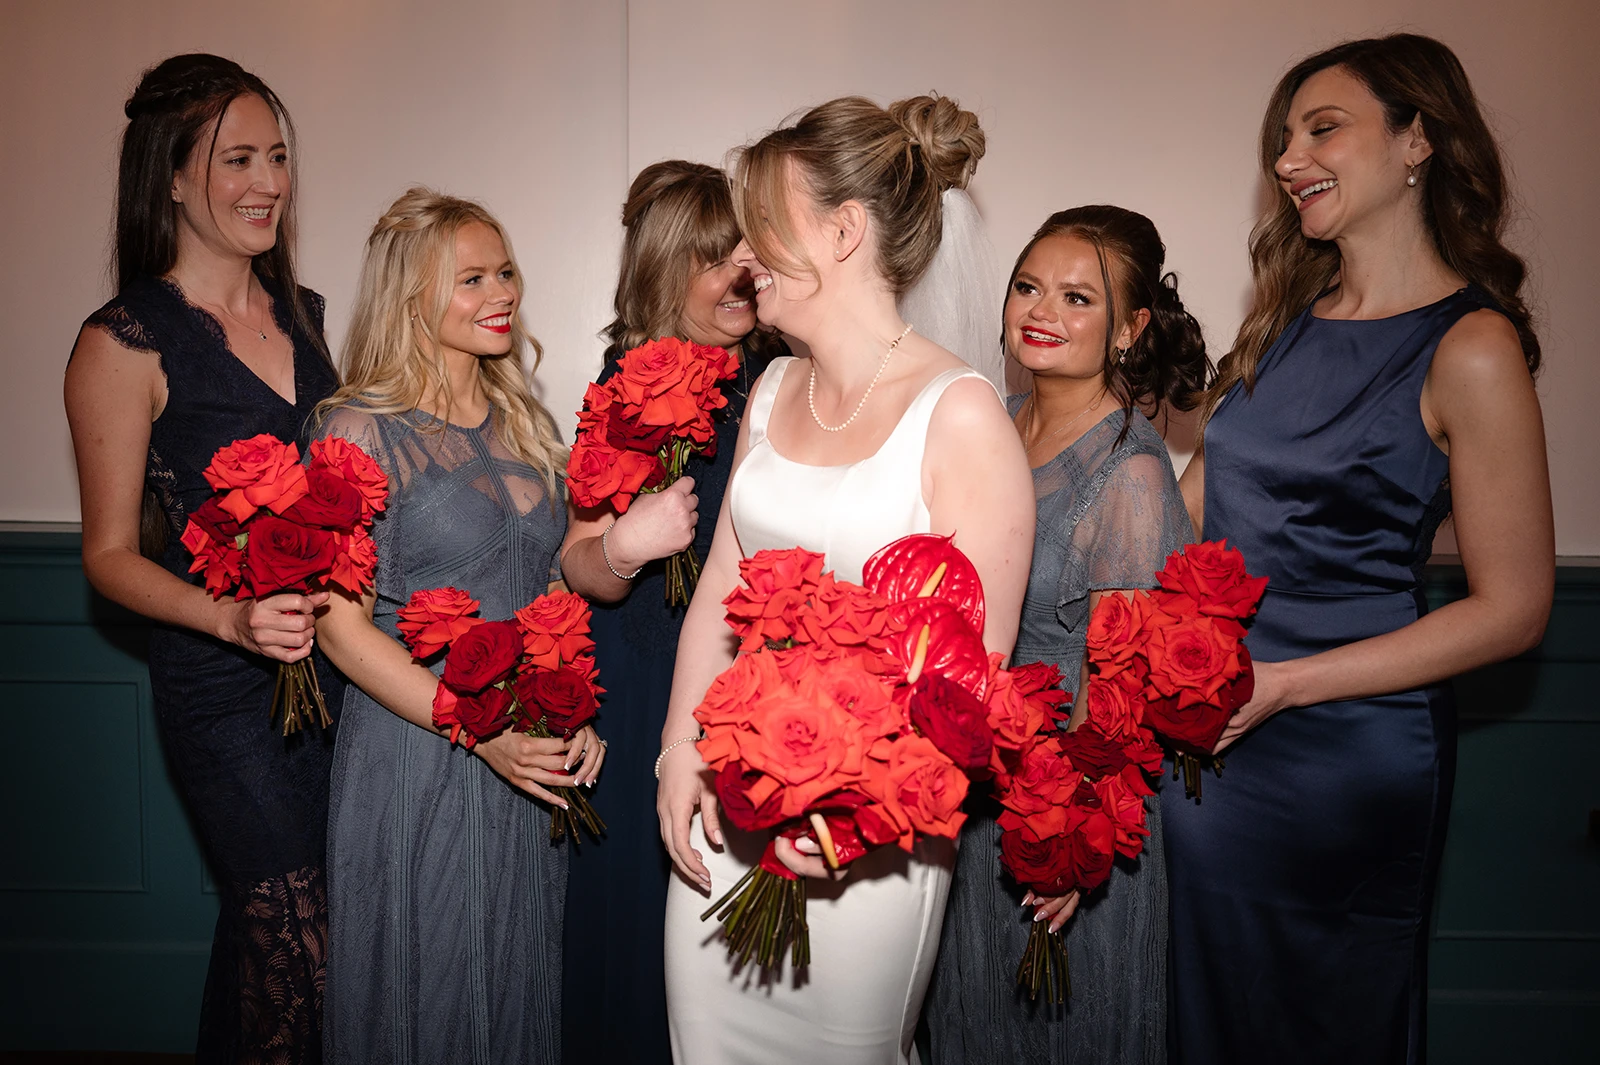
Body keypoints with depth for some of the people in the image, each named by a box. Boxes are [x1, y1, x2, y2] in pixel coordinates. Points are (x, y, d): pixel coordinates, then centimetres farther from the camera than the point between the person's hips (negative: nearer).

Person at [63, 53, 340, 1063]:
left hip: (337, 661, 6)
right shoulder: (125, 344, -8)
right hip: (223, 687, -5)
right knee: (290, 942, -3)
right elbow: (112, 553, -5)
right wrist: (230, 616, -21)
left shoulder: (302, 313, 10)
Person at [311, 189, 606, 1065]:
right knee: (425, 988, 10)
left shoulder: (527, 423, 8)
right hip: (415, 753, -5)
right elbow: (342, 624, -13)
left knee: (517, 982, 18)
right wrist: (479, 730, -19)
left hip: (530, 755, 5)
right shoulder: (362, 431, -10)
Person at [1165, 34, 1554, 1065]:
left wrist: (1279, 683, -17)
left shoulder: (1470, 348, -13)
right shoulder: (1288, 319, 7)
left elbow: (1512, 610, -13)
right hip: (1203, 728, 6)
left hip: (1348, 741, -6)